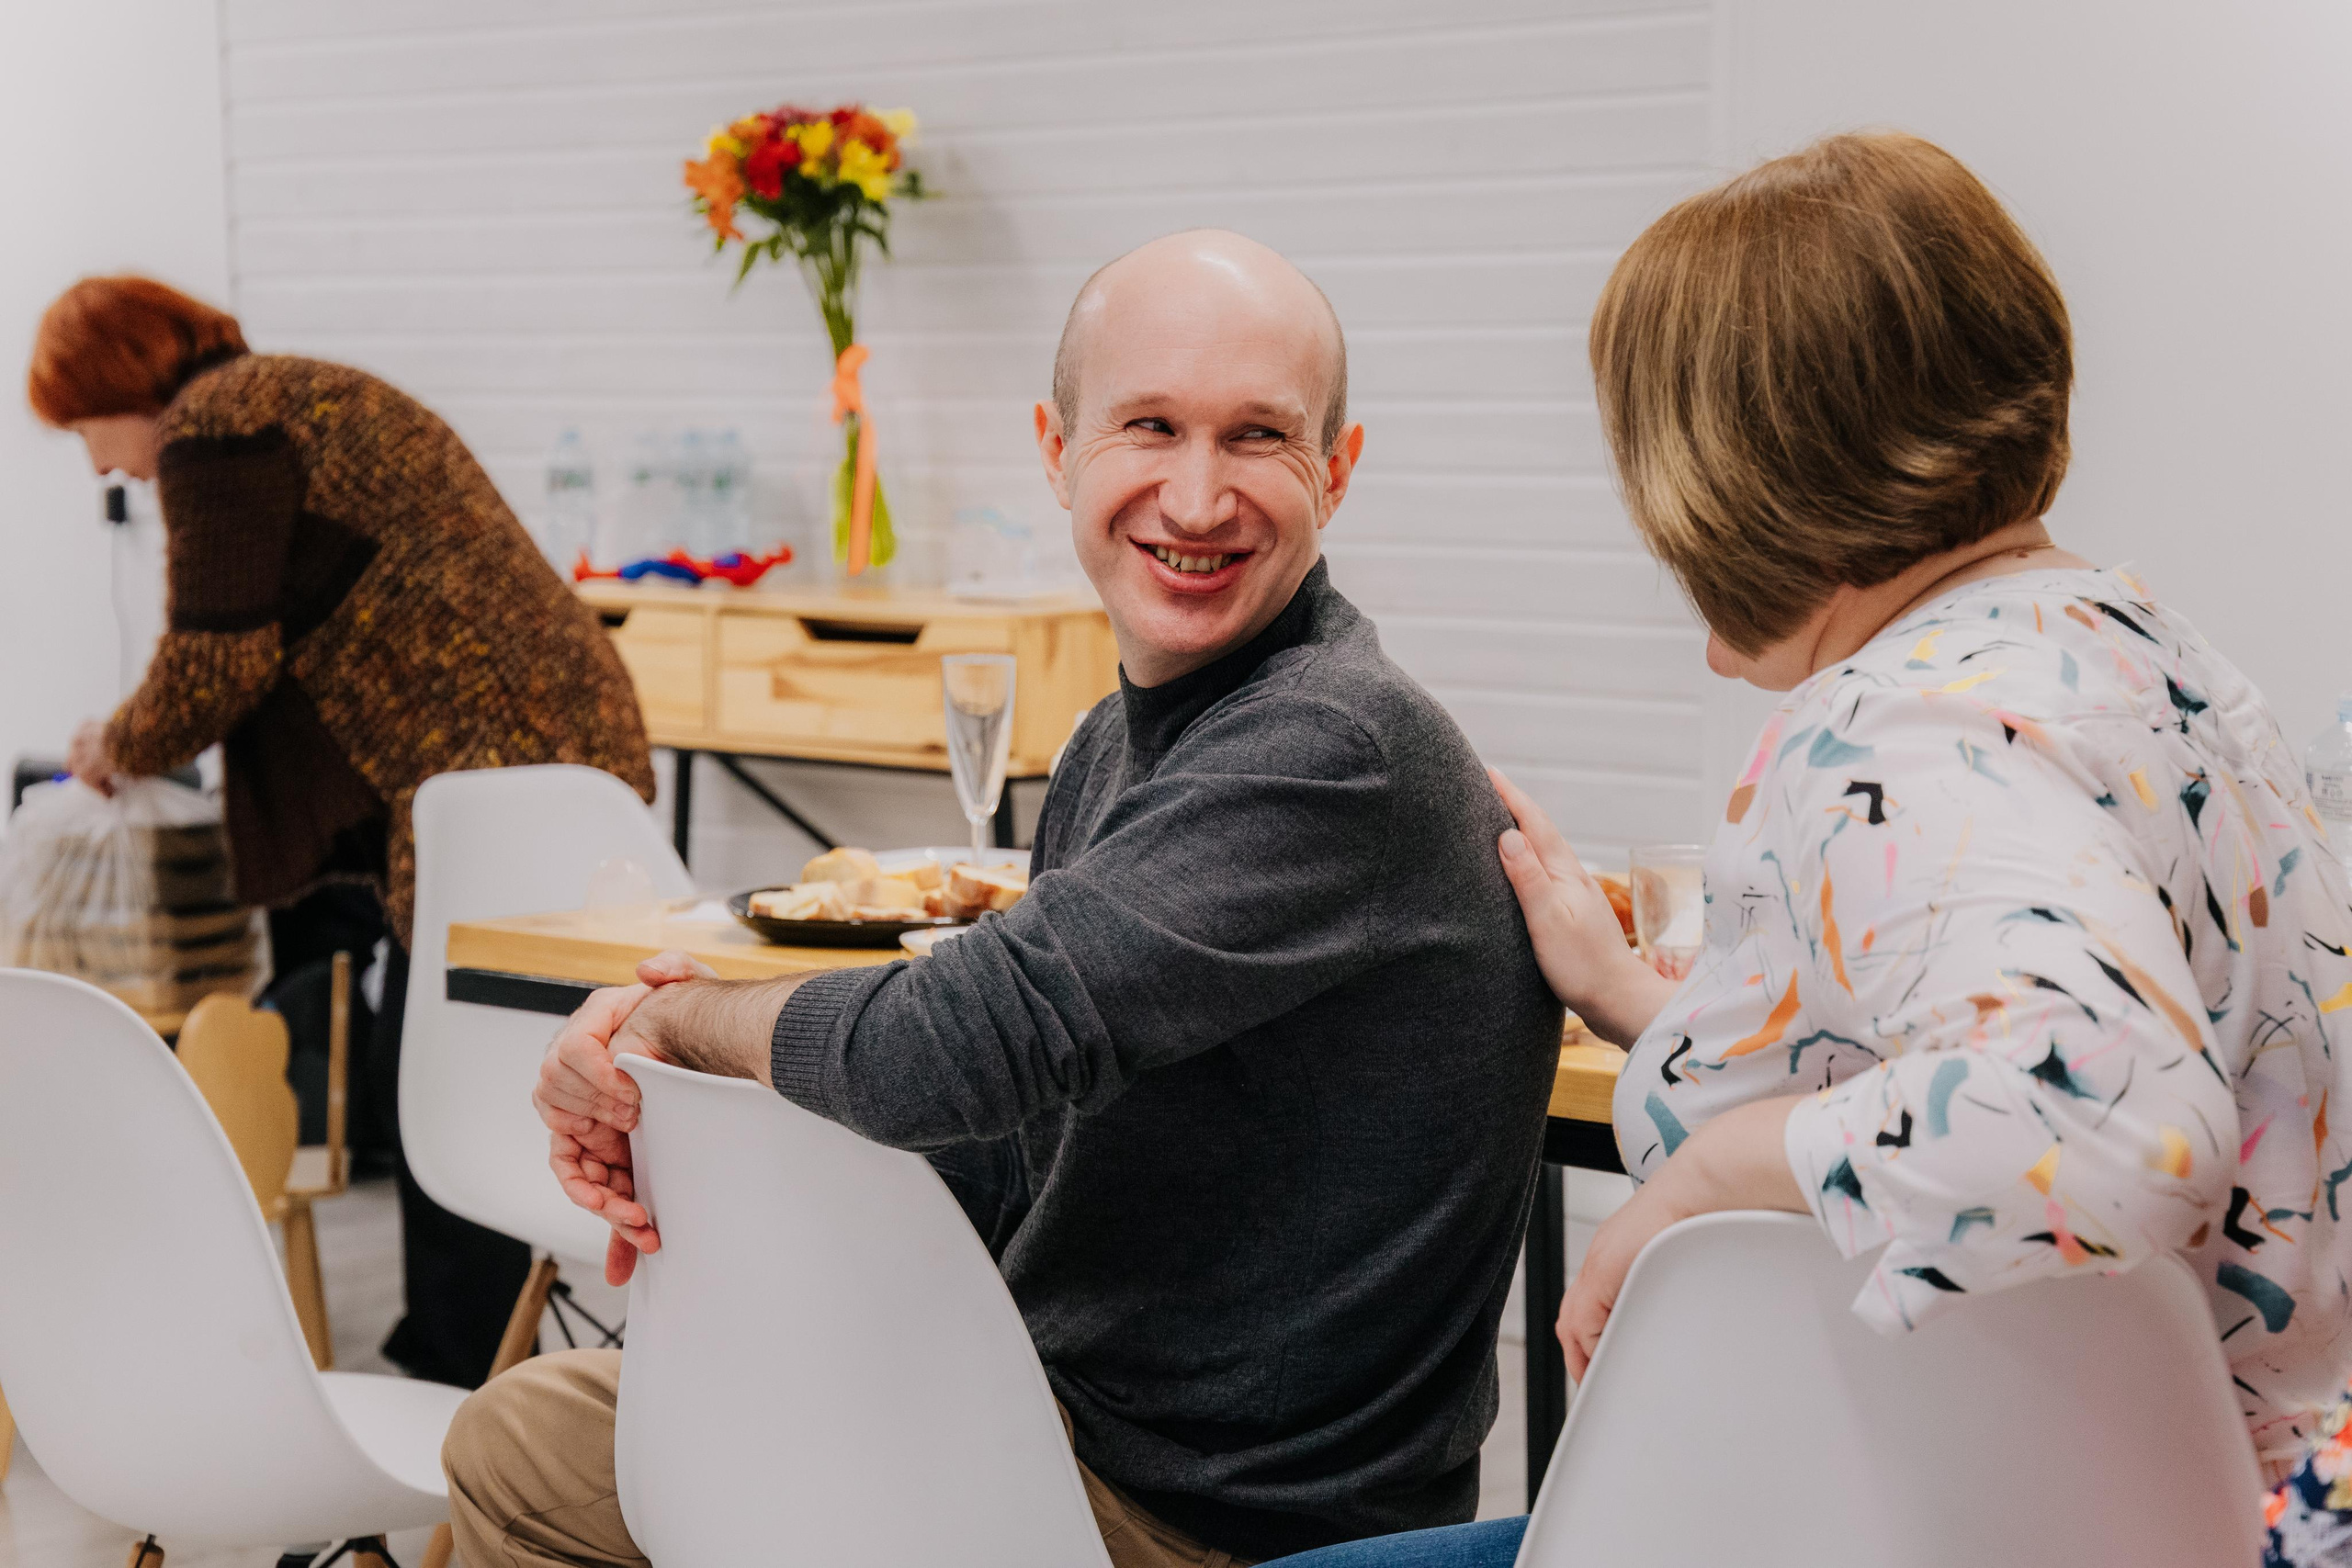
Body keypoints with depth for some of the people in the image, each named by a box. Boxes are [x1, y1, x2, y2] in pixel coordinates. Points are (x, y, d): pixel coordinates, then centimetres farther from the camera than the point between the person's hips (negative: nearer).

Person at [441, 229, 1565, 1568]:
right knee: (521, 1445, 14)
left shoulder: (1341, 751, -25)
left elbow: (960, 1047, -32)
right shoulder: (1115, 750, 8)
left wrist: (680, 1018, -13)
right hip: (1046, 1403, 9)